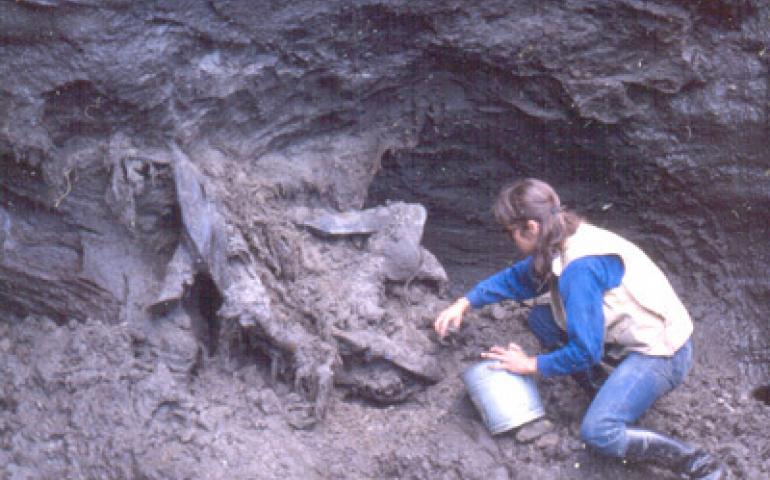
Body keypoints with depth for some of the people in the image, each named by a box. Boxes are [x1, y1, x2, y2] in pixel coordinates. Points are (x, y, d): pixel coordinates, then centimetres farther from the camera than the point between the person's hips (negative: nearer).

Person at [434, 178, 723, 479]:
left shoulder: (580, 268, -27)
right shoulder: (562, 243, 0)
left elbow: (584, 352, -24)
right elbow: (517, 278, 18)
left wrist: (532, 365, -9)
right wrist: (464, 303, 9)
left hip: (661, 353, -10)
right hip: (633, 335, 10)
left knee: (598, 433, -24)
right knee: (540, 319, 6)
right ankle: (608, 397, 9)